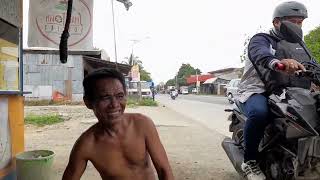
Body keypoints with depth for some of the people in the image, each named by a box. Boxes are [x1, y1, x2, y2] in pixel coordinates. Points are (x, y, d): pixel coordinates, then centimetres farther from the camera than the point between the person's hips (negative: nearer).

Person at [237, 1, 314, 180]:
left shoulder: (299, 45, 24)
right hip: (259, 92, -7)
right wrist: (278, 62, -48)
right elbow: (260, 54, -25)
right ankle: (250, 160, -17)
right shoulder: (261, 39, 1)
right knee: (259, 113, -37)